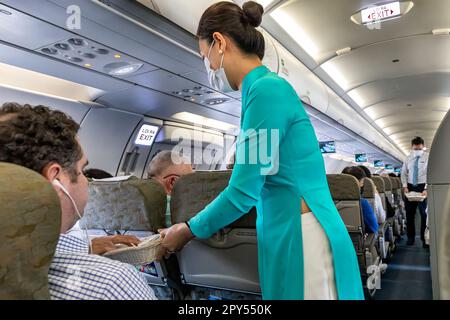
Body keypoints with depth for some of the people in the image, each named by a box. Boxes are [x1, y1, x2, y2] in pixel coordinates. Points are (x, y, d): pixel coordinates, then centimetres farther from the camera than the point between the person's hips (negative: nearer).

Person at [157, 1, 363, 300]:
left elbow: (243, 192, -17)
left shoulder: (267, 89, -16)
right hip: (287, 238, 9)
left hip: (303, 239, -9)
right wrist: (195, 225, 23)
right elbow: (255, 184, 18)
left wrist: (187, 231, -1)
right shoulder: (265, 89, 13)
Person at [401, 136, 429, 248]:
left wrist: (426, 189, -20)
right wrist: (405, 186, -4)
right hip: (410, 187, 3)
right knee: (410, 213, 9)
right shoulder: (408, 158, 5)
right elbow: (404, 173, 8)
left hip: (422, 187, -3)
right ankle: (410, 237, 22)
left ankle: (425, 238, 16)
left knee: (424, 213, 5)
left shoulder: (428, 157, -5)